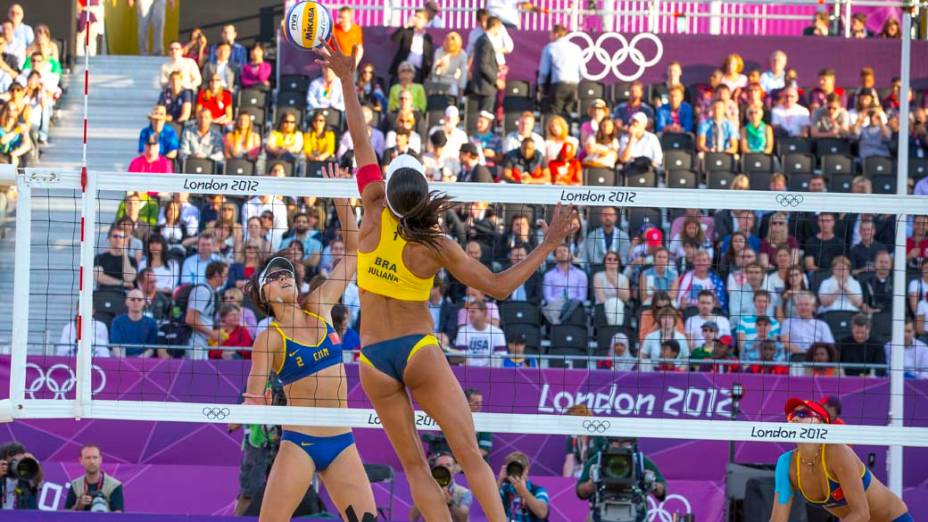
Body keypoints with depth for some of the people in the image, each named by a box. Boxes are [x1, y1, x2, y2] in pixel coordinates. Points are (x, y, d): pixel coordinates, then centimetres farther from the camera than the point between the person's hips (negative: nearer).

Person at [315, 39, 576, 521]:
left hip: (374, 359, 2)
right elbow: (499, 286, -5)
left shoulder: (375, 213, -7)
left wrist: (346, 79, 4)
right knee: (470, 454, -5)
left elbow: (361, 142, 0)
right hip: (419, 350, -2)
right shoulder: (437, 247, -9)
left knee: (415, 466, 2)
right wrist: (547, 245, -2)